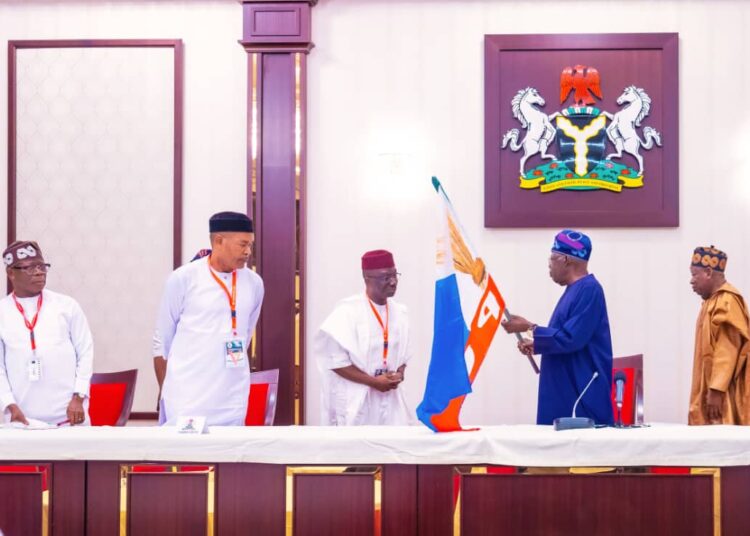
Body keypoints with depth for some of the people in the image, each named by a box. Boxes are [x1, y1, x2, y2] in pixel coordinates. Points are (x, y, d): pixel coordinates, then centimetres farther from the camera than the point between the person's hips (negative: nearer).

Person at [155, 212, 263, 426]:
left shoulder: (254, 283, 6)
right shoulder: (184, 278, -5)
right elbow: (163, 338, 4)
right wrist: (165, 389, 10)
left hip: (233, 403, 4)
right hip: (187, 399, -4)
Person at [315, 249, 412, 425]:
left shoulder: (399, 312, 7)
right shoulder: (348, 311, -13)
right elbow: (335, 359, -15)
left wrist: (399, 374, -5)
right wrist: (373, 382, -16)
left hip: (389, 399, 6)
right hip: (354, 401, -6)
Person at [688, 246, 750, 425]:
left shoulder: (727, 301, -13)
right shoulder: (714, 301, 17)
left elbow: (727, 351, -20)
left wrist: (716, 390, -23)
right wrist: (711, 390, 18)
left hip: (723, 393, -9)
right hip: (711, 388, 9)